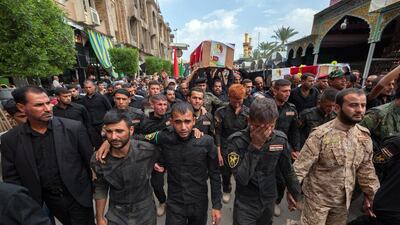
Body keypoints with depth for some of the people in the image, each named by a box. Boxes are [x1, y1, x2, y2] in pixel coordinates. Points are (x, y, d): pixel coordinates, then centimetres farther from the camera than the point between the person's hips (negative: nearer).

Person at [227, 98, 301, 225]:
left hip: (269, 201, 4)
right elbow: (242, 179, -30)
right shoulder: (236, 141, -25)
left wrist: (295, 193, 14)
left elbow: (288, 170, 1)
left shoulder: (280, 139, -14)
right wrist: (255, 146, -35)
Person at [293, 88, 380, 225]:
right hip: (318, 198, -5)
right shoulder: (320, 135, -22)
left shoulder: (364, 135, -4)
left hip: (344, 199, 6)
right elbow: (301, 167, -22)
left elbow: (366, 169, 7)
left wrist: (372, 196, 10)